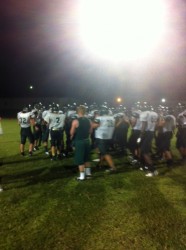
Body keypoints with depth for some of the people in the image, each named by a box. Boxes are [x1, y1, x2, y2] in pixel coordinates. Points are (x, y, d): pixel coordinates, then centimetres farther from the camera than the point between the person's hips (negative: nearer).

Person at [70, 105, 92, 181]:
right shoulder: (89, 121, 2)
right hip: (87, 140, 6)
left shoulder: (75, 121, -16)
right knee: (87, 158, 19)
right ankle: (88, 173, 27)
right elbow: (90, 131, 9)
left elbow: (72, 133, -10)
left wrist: (72, 137, 10)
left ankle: (82, 176, 10)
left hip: (79, 141, -6)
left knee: (80, 160, 4)